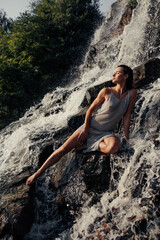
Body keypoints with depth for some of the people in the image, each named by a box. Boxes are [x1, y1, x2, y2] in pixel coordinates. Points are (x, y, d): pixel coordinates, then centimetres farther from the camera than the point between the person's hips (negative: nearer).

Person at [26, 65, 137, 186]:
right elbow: (91, 109, -1)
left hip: (106, 133, 0)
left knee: (114, 146, -36)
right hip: (91, 127, 0)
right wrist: (85, 129, -6)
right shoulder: (107, 91, -8)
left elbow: (127, 116, -4)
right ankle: (38, 172, 6)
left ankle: (88, 146, -8)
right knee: (64, 149, -8)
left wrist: (127, 138, -7)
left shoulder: (132, 93, -5)